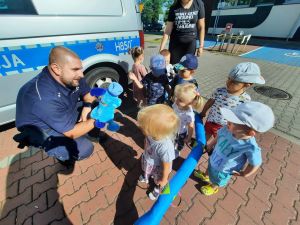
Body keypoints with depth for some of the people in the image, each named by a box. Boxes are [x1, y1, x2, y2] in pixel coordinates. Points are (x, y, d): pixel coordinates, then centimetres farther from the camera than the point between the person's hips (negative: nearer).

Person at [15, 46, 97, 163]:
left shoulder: (72, 78, -17)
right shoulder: (44, 97, -37)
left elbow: (88, 94, 1)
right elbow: (72, 133, -30)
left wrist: (87, 107, -19)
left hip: (68, 116, 7)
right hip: (44, 131, -6)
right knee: (85, 149, -25)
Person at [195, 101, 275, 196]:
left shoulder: (251, 148, -42)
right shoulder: (228, 129, -31)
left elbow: (255, 164, -22)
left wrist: (243, 174, -6)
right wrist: (210, 145, 6)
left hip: (223, 170, -3)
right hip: (213, 159, 4)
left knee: (217, 181, 30)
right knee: (209, 168, 36)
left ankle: (213, 187, 63)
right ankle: (205, 176, 69)